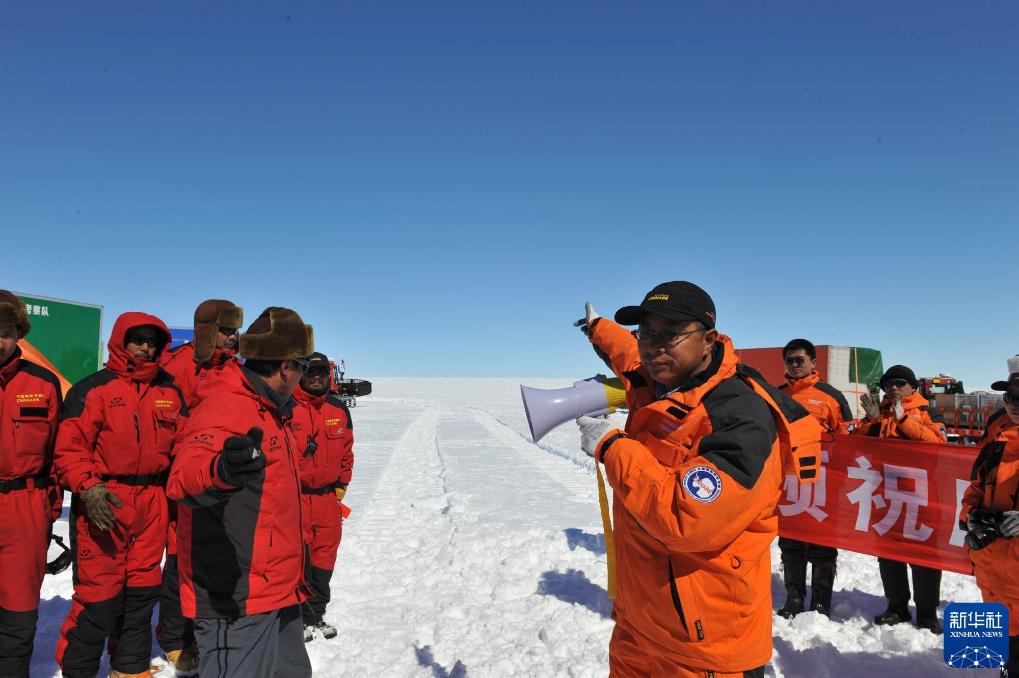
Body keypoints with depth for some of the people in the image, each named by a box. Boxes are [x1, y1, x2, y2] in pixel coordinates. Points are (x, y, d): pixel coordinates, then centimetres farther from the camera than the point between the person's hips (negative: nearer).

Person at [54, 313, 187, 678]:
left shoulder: (170, 391, 9)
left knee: (142, 590, 15)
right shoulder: (92, 389, -6)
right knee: (98, 595, -2)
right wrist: (88, 488, -22)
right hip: (102, 503, -5)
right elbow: (68, 447, -10)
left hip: (152, 503, 5)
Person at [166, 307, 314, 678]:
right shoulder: (225, 409, -19)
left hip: (279, 592, 10)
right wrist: (220, 470, -55)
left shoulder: (271, 412, 12)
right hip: (236, 599, -10)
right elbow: (183, 477, -36)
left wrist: (297, 450, 42)